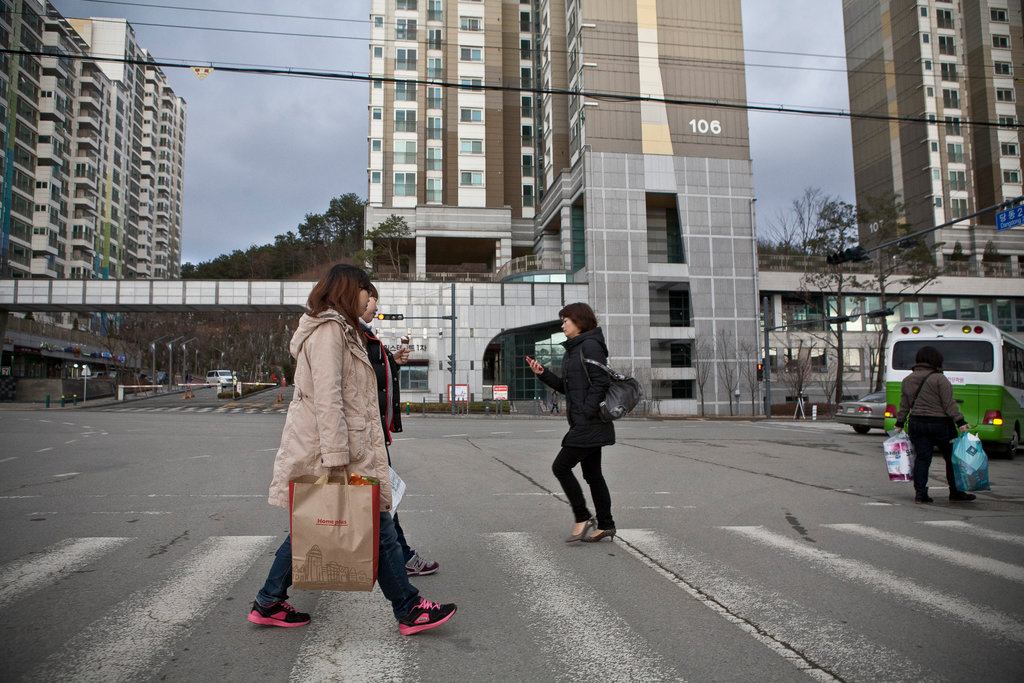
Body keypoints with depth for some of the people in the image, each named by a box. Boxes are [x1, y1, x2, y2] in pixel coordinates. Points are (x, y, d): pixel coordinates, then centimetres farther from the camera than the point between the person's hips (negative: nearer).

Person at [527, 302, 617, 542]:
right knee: (592, 473, 12)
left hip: (590, 423, -10)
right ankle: (605, 525, 20)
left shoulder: (590, 345, -11)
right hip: (585, 424, 10)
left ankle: (582, 518, 2)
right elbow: (566, 387, 19)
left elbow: (601, 381, -19)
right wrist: (543, 374, 7)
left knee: (561, 467, -7)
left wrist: (587, 412, -21)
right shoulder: (573, 349, 18)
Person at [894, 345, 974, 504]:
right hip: (940, 424, -5)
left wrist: (899, 424, 16)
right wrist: (960, 422, -11)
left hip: (917, 424, 5)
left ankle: (920, 494, -1)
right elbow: (949, 404, -13)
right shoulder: (939, 379, -10)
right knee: (952, 459, 10)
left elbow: (904, 406, 10)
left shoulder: (907, 380, 6)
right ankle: (956, 493, 19)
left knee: (921, 458, 5)